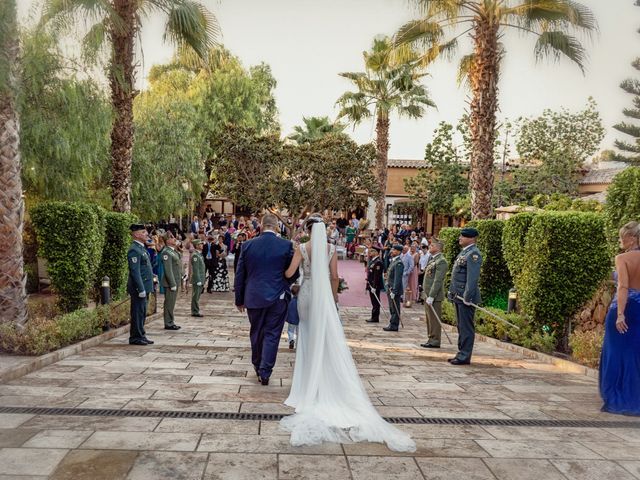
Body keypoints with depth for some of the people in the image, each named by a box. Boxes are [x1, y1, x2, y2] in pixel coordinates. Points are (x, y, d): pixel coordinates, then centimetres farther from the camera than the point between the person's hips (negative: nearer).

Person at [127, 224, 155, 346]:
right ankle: (135, 338, 5)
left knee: (142, 313, 14)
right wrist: (141, 289, -22)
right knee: (138, 312, -3)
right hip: (139, 287, -10)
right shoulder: (134, 250, -16)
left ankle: (141, 335, 22)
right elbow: (135, 272, -20)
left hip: (144, 286, 10)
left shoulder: (141, 248, 15)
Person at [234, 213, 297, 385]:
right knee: (272, 335, 5)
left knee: (256, 333, 18)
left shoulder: (248, 245, -2)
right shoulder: (286, 245, -8)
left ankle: (258, 367, 33)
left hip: (254, 297, 2)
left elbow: (239, 275, 3)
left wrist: (239, 300, 12)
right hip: (277, 297, -2)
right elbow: (294, 273, -2)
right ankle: (265, 372, 4)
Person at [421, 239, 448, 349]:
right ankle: (431, 339, 22)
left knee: (434, 319, -3)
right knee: (429, 318, 14)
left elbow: (438, 281, -20)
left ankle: (435, 341, 3)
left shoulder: (441, 261, -14)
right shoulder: (432, 259, 17)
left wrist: (431, 296, -21)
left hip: (434, 296, -10)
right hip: (428, 294, 10)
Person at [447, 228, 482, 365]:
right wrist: (452, 292, 19)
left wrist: (467, 297, -23)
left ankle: (465, 356, 2)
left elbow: (473, 277, -21)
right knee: (461, 326, 14)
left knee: (466, 327, -3)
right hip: (458, 296, 10)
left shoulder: (474, 254, -13)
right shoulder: (463, 252, 18)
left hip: (465, 297, -10)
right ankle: (461, 354, 22)